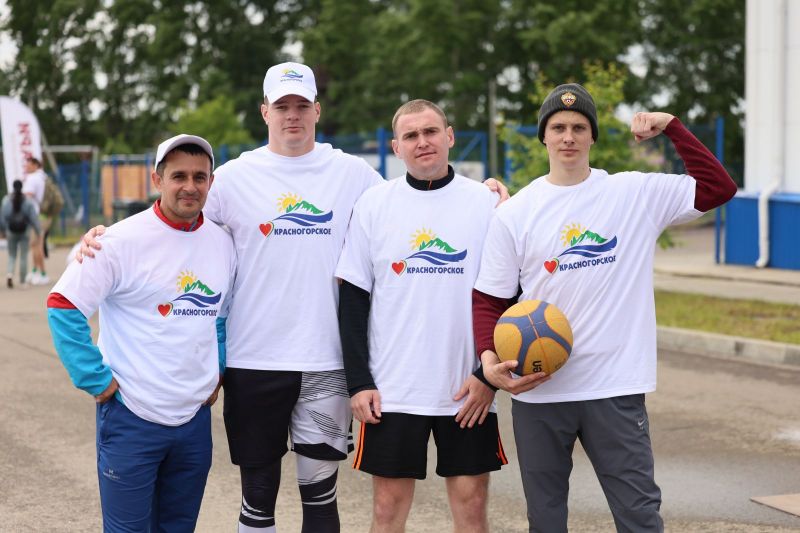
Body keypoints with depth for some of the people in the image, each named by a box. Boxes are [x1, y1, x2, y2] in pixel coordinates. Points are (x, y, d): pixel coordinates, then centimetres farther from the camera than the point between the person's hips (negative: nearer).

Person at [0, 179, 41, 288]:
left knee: (12, 256, 12)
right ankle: (22, 281, 8)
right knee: (23, 257, 7)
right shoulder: (28, 200, -6)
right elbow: (33, 217, -8)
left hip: (11, 232, 1)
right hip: (24, 232, -1)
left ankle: (9, 274, -13)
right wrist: (38, 230, -1)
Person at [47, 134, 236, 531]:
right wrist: (96, 380, -14)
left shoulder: (223, 244, 5)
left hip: (195, 419, 5)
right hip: (132, 418, -5)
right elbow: (63, 307, -13)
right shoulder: (123, 240, -12)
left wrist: (217, 371, 10)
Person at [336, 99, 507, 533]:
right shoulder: (374, 204, 2)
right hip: (392, 388, 0)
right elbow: (353, 299, 3)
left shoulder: (486, 203, 0)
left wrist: (491, 373, -5)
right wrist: (358, 382, -4)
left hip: (469, 390, 0)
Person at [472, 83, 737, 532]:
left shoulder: (637, 194, 1)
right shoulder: (515, 213, 2)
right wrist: (490, 360, -11)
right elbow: (489, 298, 5)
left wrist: (671, 127, -6)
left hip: (616, 388, -1)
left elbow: (719, 188, -2)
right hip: (536, 391, 1)